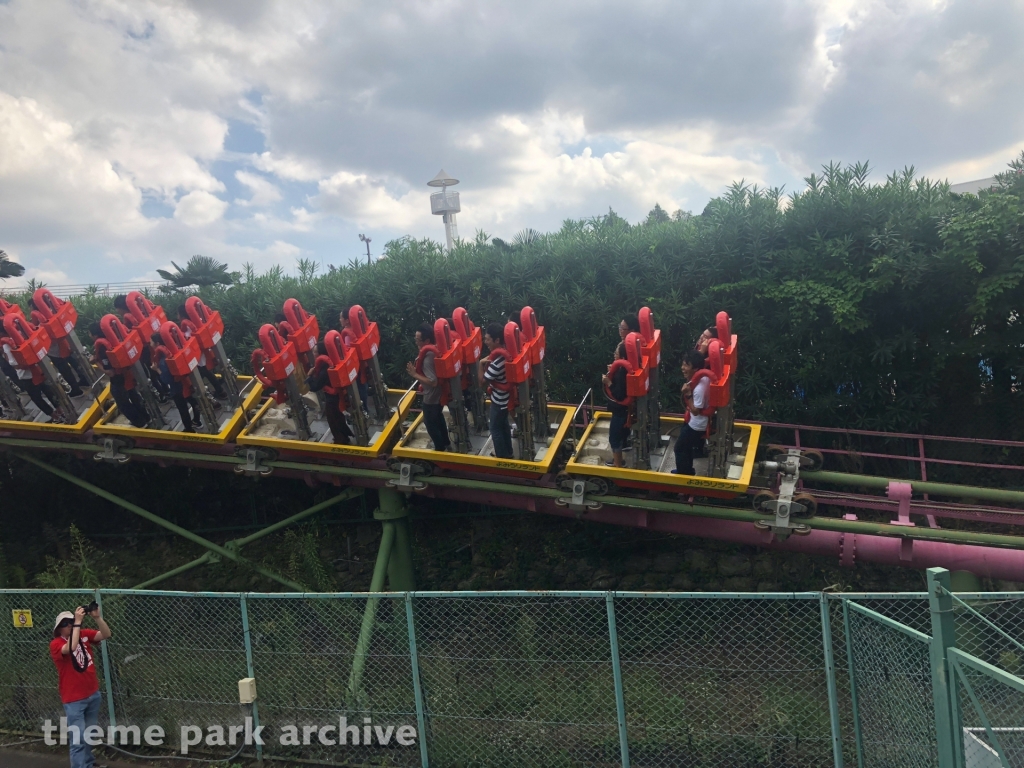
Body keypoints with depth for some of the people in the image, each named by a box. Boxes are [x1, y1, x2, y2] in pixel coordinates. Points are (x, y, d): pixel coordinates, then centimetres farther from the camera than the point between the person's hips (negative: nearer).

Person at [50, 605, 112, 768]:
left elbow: (106, 634, -11)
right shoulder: (56, 644, -14)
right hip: (74, 699, -5)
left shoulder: (85, 634, 0)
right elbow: (71, 647, -34)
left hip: (93, 694, 5)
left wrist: (97, 617, -25)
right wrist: (78, 622, -35)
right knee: (78, 738, -5)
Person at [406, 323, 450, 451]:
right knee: (438, 418, 27)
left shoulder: (428, 358, -31)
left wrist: (414, 374, -25)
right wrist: (418, 369, 4)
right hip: (438, 394, 9)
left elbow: (432, 381, -31)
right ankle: (446, 442, 43)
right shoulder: (434, 350, -3)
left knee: (430, 423, 11)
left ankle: (440, 448, 25)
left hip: (431, 397, -9)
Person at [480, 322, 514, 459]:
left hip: (499, 400, -9)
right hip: (505, 397, 9)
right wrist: (488, 363, -4)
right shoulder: (505, 352, -3)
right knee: (503, 425, 23)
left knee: (495, 428, 7)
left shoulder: (498, 360, -31)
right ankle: (508, 453, 36)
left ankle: (502, 457, 18)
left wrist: (481, 364, -16)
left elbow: (483, 380, -22)